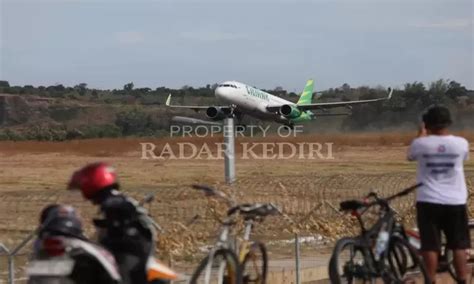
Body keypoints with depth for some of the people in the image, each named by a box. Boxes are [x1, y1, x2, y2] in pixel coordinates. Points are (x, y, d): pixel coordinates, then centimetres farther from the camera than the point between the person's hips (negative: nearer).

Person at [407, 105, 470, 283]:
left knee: (430, 246, 3)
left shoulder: (421, 144, -8)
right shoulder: (461, 143, -5)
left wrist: (421, 135, 28)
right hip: (455, 202, 1)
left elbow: (410, 156, 15)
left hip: (428, 202, -1)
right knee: (459, 246, 9)